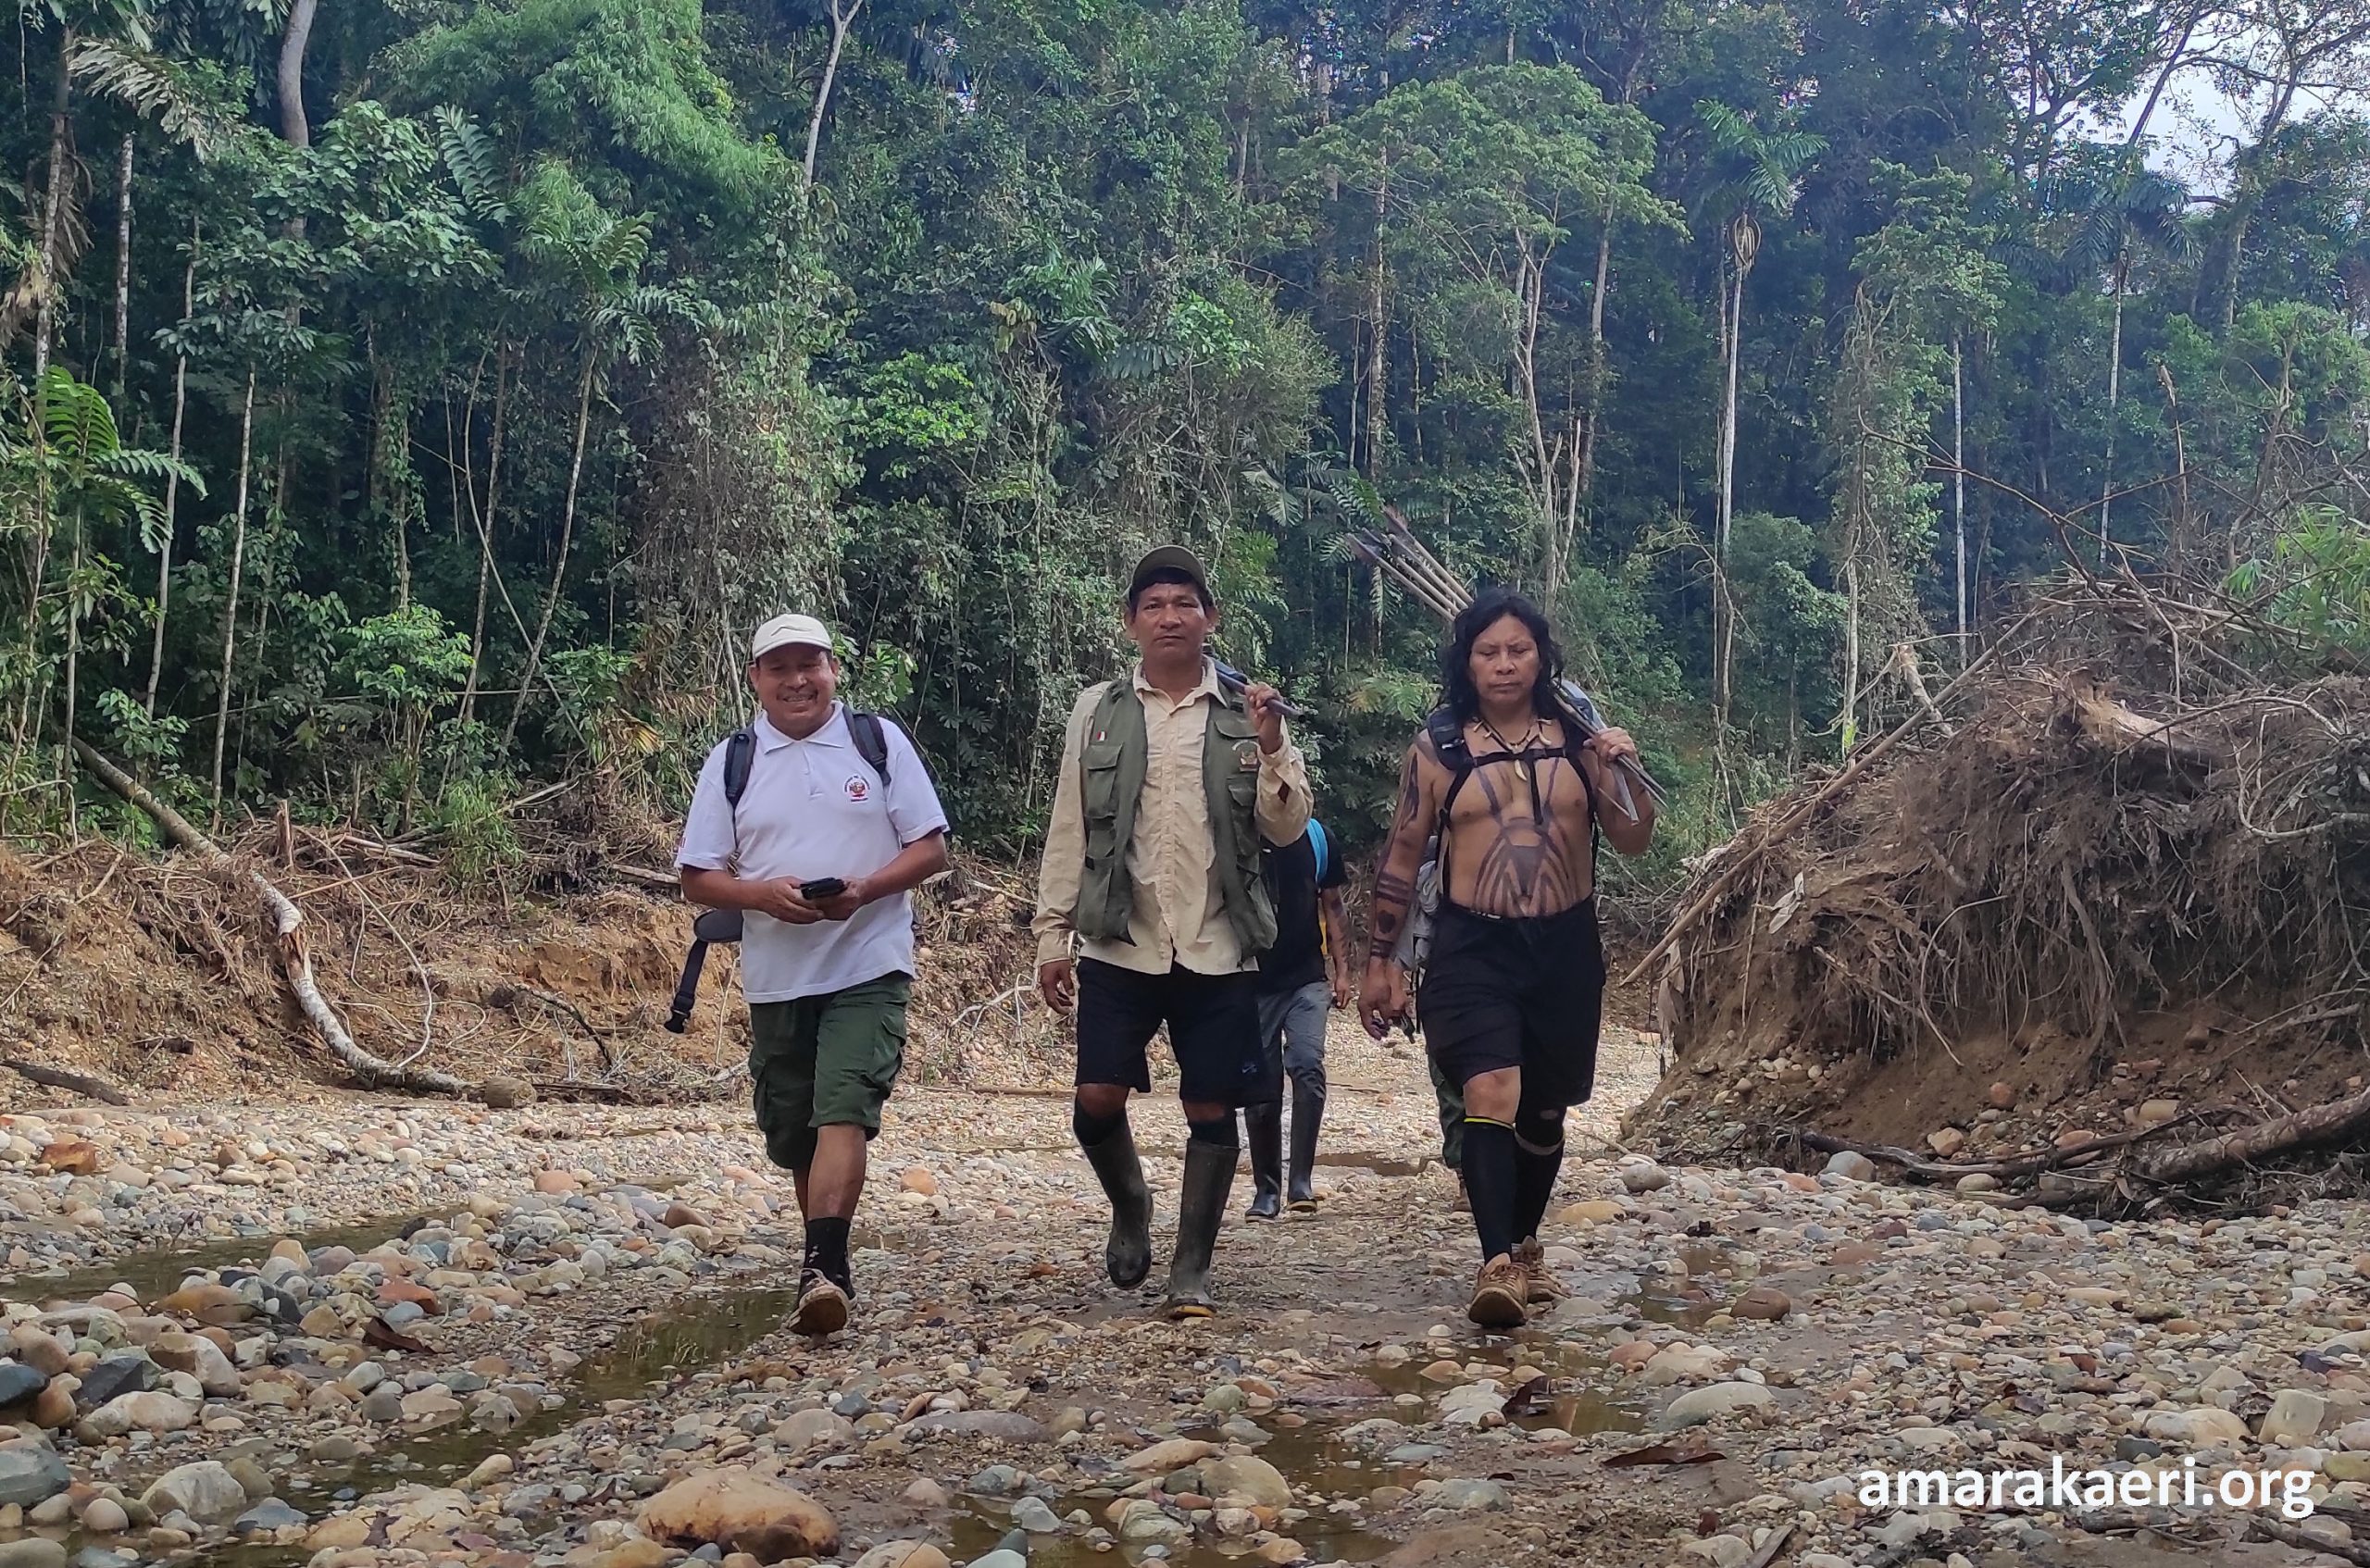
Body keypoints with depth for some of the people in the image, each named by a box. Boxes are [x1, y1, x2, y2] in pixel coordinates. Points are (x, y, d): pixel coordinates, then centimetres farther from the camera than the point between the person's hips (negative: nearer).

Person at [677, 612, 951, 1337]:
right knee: (792, 1134, 12)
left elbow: (931, 848, 1)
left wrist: (866, 888, -18)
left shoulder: (879, 741, 1)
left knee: (843, 1110, -18)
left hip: (867, 969, -3)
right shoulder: (731, 761, 5)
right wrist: (762, 894, -16)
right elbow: (698, 877, 5)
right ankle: (831, 1263, 29)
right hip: (776, 975, 3)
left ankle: (821, 1269, -23)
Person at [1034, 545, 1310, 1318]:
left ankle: (1192, 1268, 17)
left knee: (1211, 1110, 2)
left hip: (1218, 950, 0)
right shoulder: (1098, 711, 5)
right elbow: (1069, 831, 7)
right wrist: (1053, 935, 3)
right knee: (1097, 1100, -5)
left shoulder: (1248, 714, 4)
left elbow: (1288, 829, -1)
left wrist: (1272, 749, -16)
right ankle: (1130, 1209, 26)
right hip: (1120, 944, 0)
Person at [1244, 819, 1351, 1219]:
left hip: (1307, 979, 1)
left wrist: (1342, 971, 5)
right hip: (1253, 982, 0)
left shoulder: (1314, 836, 6)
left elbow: (1333, 906, 11)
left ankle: (1301, 1181, -13)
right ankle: (1266, 1192, 17)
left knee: (1308, 1066, -19)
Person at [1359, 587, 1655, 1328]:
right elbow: (1400, 859, 4)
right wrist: (1380, 962, 4)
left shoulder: (1579, 738, 2)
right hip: (1474, 947, -2)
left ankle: (1525, 1247, 34)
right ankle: (1496, 1266, -21)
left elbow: (1632, 842, 3)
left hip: (1566, 947, 2)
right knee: (1491, 1095, -20)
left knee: (1543, 1110, 14)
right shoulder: (1438, 746, -1)